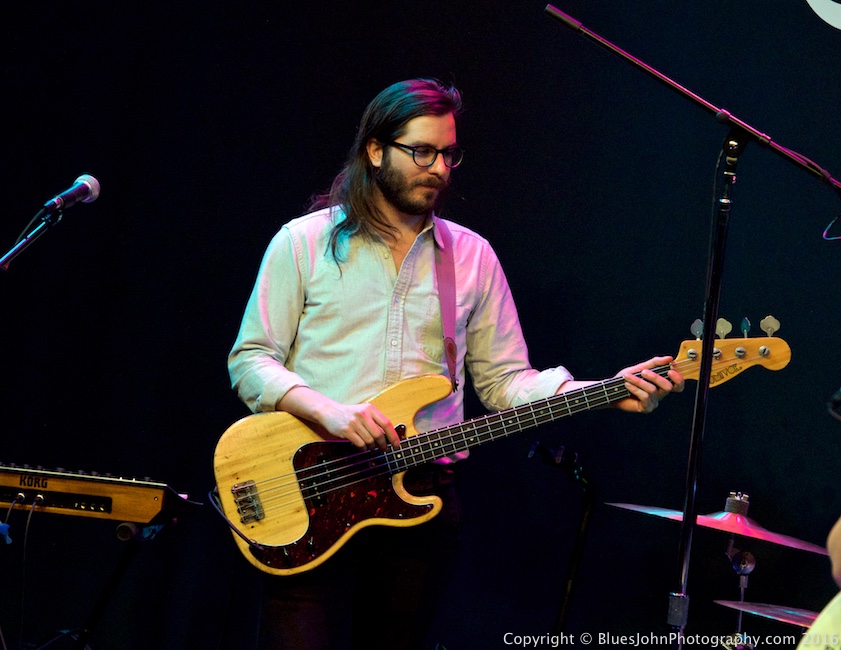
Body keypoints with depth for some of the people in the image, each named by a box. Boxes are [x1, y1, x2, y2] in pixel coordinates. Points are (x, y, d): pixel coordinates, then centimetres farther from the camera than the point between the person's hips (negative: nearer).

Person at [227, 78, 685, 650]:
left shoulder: (473, 256, 12)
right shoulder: (304, 242, 2)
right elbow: (250, 360, -1)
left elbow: (503, 380, 10)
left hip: (425, 495, 3)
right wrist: (326, 411, -20)